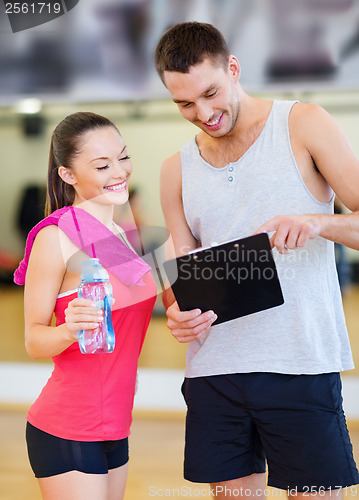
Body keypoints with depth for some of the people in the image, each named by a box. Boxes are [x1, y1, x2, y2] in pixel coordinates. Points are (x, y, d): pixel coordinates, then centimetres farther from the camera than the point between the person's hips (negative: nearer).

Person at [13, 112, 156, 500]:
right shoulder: (55, 237, -13)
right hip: (67, 434, -7)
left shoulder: (119, 234, 10)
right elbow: (33, 340, -11)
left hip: (113, 429, 8)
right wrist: (69, 330, -30)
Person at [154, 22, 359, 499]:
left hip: (301, 364, -3)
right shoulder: (177, 170, 13)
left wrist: (318, 222, -24)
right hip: (213, 368, 4)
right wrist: (179, 313, -8)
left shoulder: (303, 125, 2)